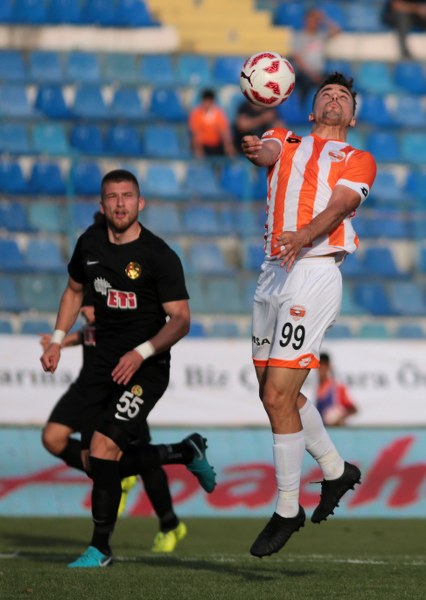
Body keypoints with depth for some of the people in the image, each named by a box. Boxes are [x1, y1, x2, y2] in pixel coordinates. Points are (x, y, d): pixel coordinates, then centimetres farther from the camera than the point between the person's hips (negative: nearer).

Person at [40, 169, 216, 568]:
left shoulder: (160, 257, -14)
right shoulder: (89, 243, 3)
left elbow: (180, 320, -16)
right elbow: (74, 291, 21)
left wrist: (142, 353, -29)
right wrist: (57, 341, 11)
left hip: (145, 369, -7)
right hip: (104, 366, 7)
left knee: (103, 449, -20)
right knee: (96, 464, 7)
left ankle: (100, 548, -5)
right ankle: (187, 452, 29)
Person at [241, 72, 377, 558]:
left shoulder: (359, 160, 8)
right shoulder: (286, 142, 19)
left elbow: (338, 207, -9)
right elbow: (267, 152, -4)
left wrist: (302, 236, -29)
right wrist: (254, 149, -29)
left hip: (314, 273, -5)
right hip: (273, 273, 5)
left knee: (278, 396, -12)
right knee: (277, 394, 13)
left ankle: (287, 510, 0)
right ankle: (335, 469, 35)